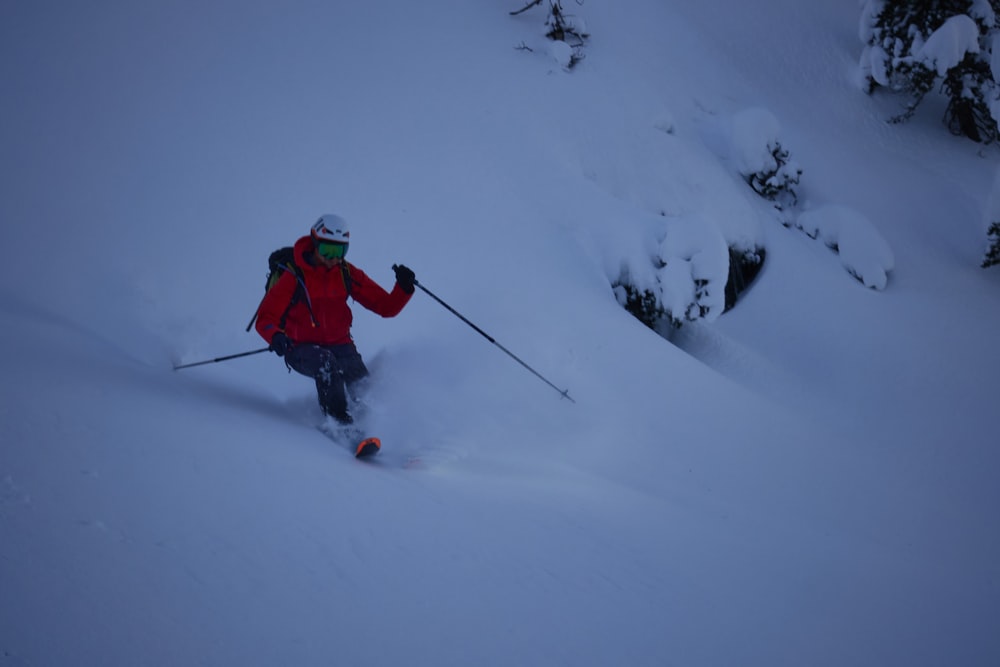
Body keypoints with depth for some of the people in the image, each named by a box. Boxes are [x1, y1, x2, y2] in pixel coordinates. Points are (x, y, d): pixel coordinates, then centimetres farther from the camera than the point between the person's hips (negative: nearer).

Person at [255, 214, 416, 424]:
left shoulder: (347, 274, 0)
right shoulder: (295, 277, -10)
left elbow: (386, 307, -1)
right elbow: (265, 318, -10)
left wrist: (404, 288, -21)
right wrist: (275, 337, -33)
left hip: (339, 345, 3)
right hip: (302, 349, -3)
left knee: (362, 386, -24)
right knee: (326, 363, -36)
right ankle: (339, 422, -31)